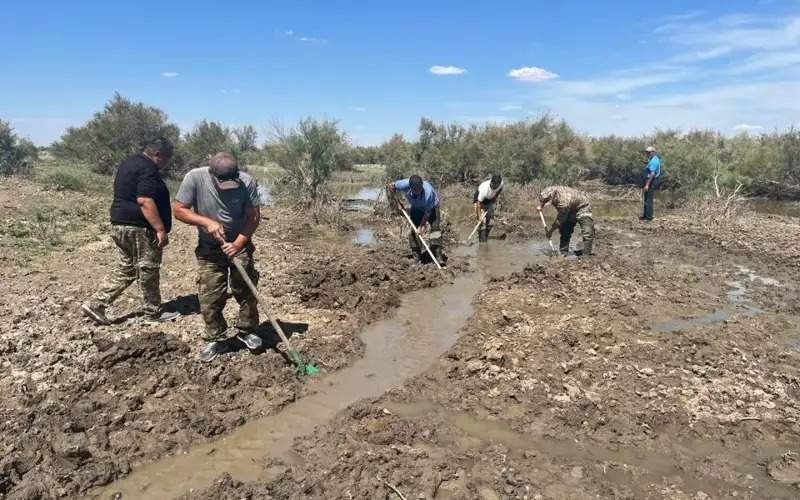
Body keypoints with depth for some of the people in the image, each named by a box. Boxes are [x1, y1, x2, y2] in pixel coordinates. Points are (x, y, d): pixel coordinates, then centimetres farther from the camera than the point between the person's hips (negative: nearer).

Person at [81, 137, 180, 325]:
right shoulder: (147, 168, -16)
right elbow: (145, 201, -25)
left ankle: (95, 304, 11)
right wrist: (161, 229, -25)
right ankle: (153, 313, 14)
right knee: (148, 270, 3)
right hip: (139, 228, -10)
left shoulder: (129, 162, 16)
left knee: (124, 269, 15)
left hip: (120, 224, 10)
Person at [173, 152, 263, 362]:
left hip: (240, 245, 0)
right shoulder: (194, 178, -20)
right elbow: (179, 210, -13)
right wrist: (207, 222, -26)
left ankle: (246, 331, 26)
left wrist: (238, 244, -24)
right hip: (209, 249, 0)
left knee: (246, 290, 6)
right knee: (209, 297, 3)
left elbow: (254, 216, -14)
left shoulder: (247, 182, -19)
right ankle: (217, 339, 19)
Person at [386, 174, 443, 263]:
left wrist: (421, 226, -26)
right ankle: (417, 255, 4)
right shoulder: (405, 185, -33)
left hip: (431, 207, -3)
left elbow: (427, 212, -30)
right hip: (416, 208, 3)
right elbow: (390, 186, -13)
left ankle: (437, 255, -14)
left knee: (435, 228, -18)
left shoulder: (428, 192, -41)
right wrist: (393, 200, -13)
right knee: (413, 230, -6)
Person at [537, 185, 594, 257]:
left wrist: (550, 230, -16)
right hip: (570, 209, 8)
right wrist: (540, 206, 3)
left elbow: (560, 221, -27)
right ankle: (564, 254, 7)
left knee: (587, 233, -19)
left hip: (582, 207, -8)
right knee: (564, 231, 1)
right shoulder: (551, 190, -21)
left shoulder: (564, 202, -40)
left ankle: (586, 255, -14)